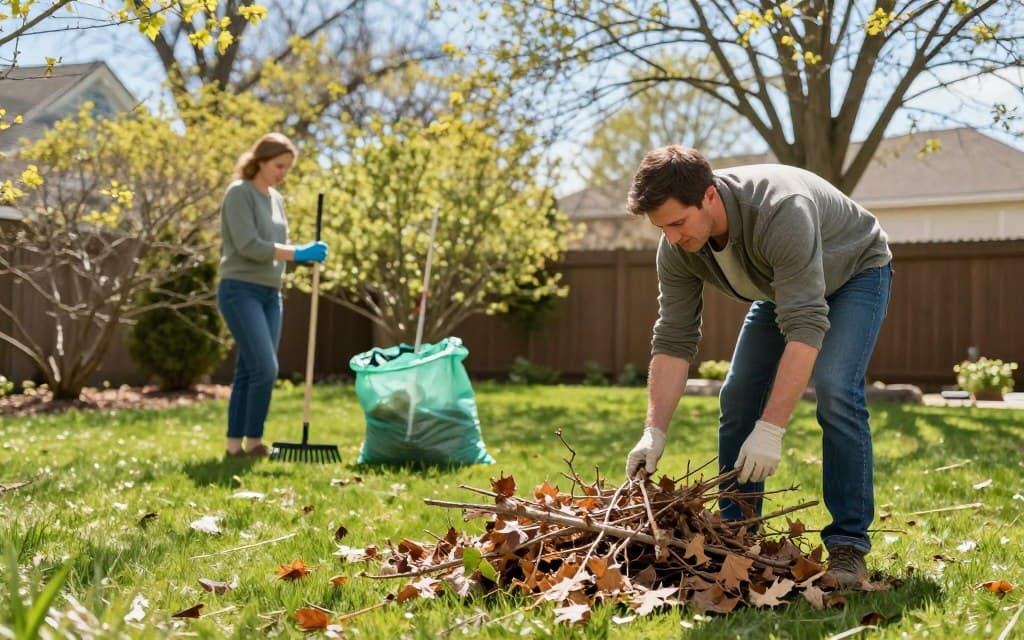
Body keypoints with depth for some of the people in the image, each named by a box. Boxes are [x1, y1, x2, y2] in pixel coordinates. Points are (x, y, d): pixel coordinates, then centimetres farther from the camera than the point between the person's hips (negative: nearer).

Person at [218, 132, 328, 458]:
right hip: (241, 291, -8)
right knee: (265, 368, -14)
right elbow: (249, 246, -18)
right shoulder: (239, 193, -8)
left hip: (270, 294, 8)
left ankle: (235, 444, 11)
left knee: (249, 371, 7)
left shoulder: (276, 198, 16)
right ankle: (252, 442, -3)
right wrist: (297, 253, -20)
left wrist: (302, 254, -1)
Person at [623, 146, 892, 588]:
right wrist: (654, 432, -27)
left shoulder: (781, 212, -43)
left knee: (834, 390, -25)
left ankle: (848, 546, -16)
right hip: (783, 286, 6)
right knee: (738, 397, -3)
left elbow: (806, 328, -46)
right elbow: (673, 342, -19)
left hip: (855, 273, -6)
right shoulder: (676, 250, -23)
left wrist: (771, 430, -49)